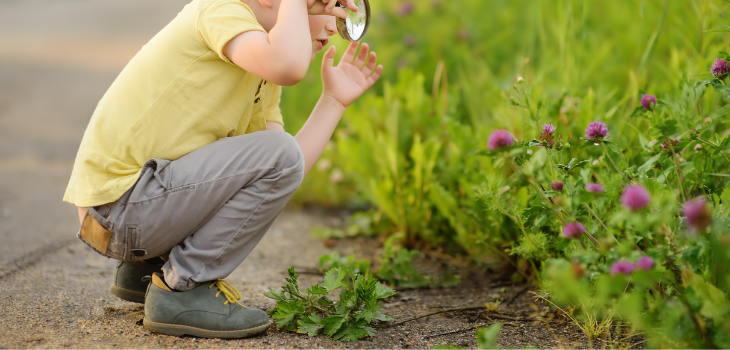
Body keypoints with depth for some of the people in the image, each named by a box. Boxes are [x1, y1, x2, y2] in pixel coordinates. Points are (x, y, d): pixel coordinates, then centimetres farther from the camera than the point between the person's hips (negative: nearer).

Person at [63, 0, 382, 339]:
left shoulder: (263, 78, 15)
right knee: (277, 152, -18)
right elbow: (288, 67, -33)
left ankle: (146, 267, 18)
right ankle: (183, 291, -9)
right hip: (119, 200, -10)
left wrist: (334, 100, 7)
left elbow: (281, 181, 6)